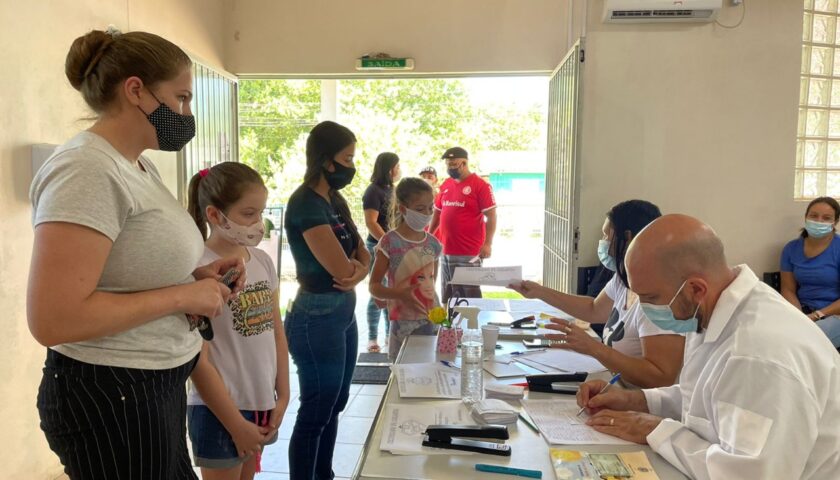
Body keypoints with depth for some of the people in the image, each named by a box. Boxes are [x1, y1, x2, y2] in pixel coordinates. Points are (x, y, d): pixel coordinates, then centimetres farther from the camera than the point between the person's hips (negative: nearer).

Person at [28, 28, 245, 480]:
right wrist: (183, 296, -22)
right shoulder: (87, 170, -21)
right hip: (109, 395, -9)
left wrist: (195, 276, 2)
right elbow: (52, 319, -28)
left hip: (155, 384, 9)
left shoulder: (138, 165, 8)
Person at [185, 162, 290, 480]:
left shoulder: (263, 261, 2)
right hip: (220, 411, -6)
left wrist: (282, 396, 6)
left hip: (260, 404, 6)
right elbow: (197, 361, -18)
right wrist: (236, 423, -14)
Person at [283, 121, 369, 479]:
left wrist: (357, 270, -12)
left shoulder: (337, 200, 9)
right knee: (315, 414, 4)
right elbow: (341, 268, -24)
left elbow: (363, 256, 10)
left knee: (334, 406, 20)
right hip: (317, 318, -9)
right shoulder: (305, 203, -19)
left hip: (344, 313, 9)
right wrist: (353, 266, -2)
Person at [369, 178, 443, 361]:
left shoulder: (433, 244, 6)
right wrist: (399, 294, -23)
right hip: (403, 323, -4)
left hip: (432, 320, 4)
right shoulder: (390, 242, -8)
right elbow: (374, 286, -7)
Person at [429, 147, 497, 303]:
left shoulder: (480, 185, -8)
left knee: (469, 296, 1)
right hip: (447, 251, 7)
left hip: (469, 253, -7)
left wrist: (487, 244, -17)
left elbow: (491, 216, -10)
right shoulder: (446, 185, 11)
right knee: (448, 297, 15)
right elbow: (437, 213, 20)